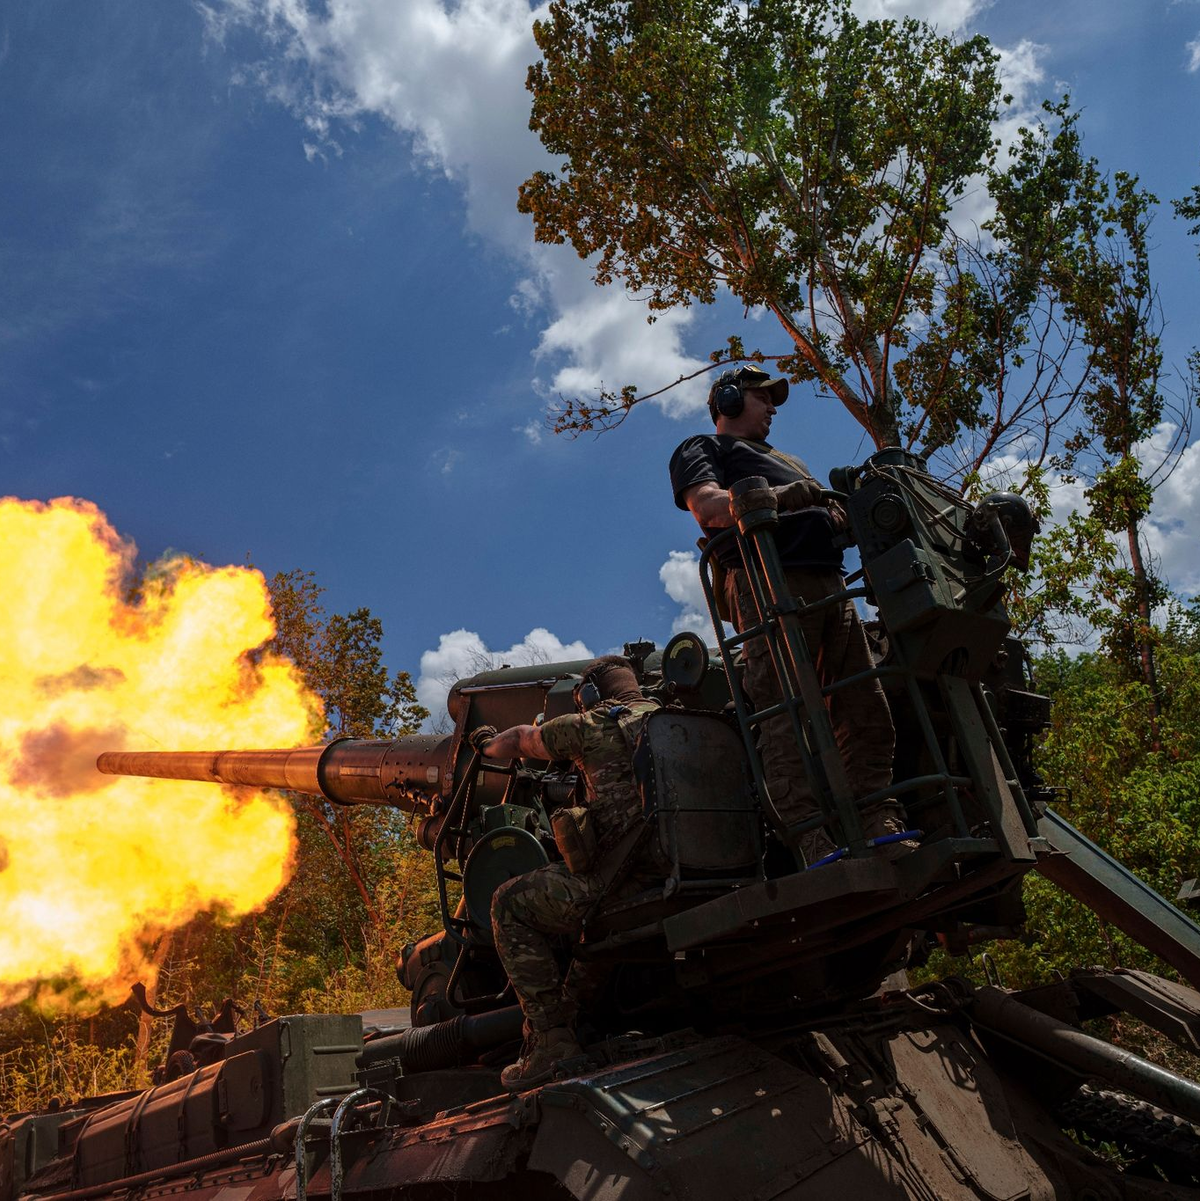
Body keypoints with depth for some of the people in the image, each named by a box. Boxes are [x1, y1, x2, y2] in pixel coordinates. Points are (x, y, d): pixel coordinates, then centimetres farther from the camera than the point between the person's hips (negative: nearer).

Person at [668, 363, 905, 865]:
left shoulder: (787, 461, 43)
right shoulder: (701, 449, 20)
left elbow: (824, 515, 33)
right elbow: (707, 505, -2)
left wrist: (844, 516, 8)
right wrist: (778, 497, -17)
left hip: (830, 583, 8)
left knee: (868, 711, -4)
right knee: (788, 714, -18)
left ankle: (883, 827, -6)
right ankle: (814, 842, -25)